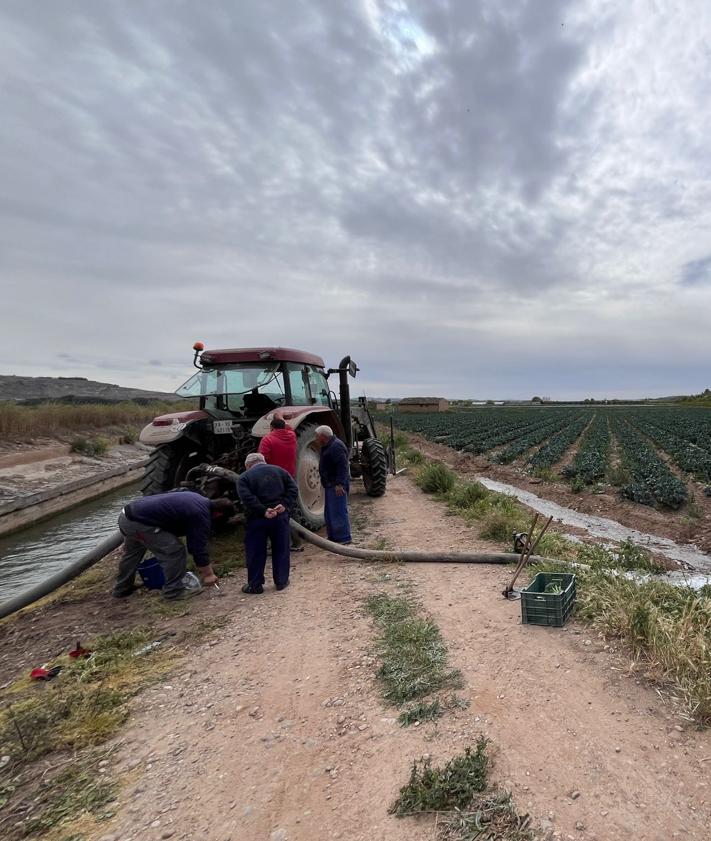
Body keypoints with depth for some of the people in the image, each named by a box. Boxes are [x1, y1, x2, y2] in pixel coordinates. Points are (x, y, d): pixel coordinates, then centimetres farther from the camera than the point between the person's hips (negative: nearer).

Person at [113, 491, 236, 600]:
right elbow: (199, 548, -7)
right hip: (139, 522, -10)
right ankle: (174, 590, 9)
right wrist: (208, 574, 5)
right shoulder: (201, 516, -14)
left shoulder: (199, 499, 13)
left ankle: (122, 588, 47)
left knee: (132, 552, 31)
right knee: (175, 551, -5)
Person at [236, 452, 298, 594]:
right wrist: (285, 505, -8)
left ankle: (255, 585, 15)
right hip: (280, 516, 3)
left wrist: (263, 511, -16)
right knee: (281, 550, 14)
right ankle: (281, 581, 22)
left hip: (256, 519, -2)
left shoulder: (244, 477, 1)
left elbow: (247, 498, -15)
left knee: (255, 553, 9)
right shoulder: (279, 470, 10)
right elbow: (293, 489, 1)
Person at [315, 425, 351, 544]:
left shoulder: (336, 447, -18)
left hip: (337, 486, -11)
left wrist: (340, 484, -29)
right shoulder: (328, 446, 17)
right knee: (329, 512, 16)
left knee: (338, 511, -7)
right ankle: (333, 536, 25)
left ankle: (343, 538, -1)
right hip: (330, 485, 11)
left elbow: (342, 466, -25)